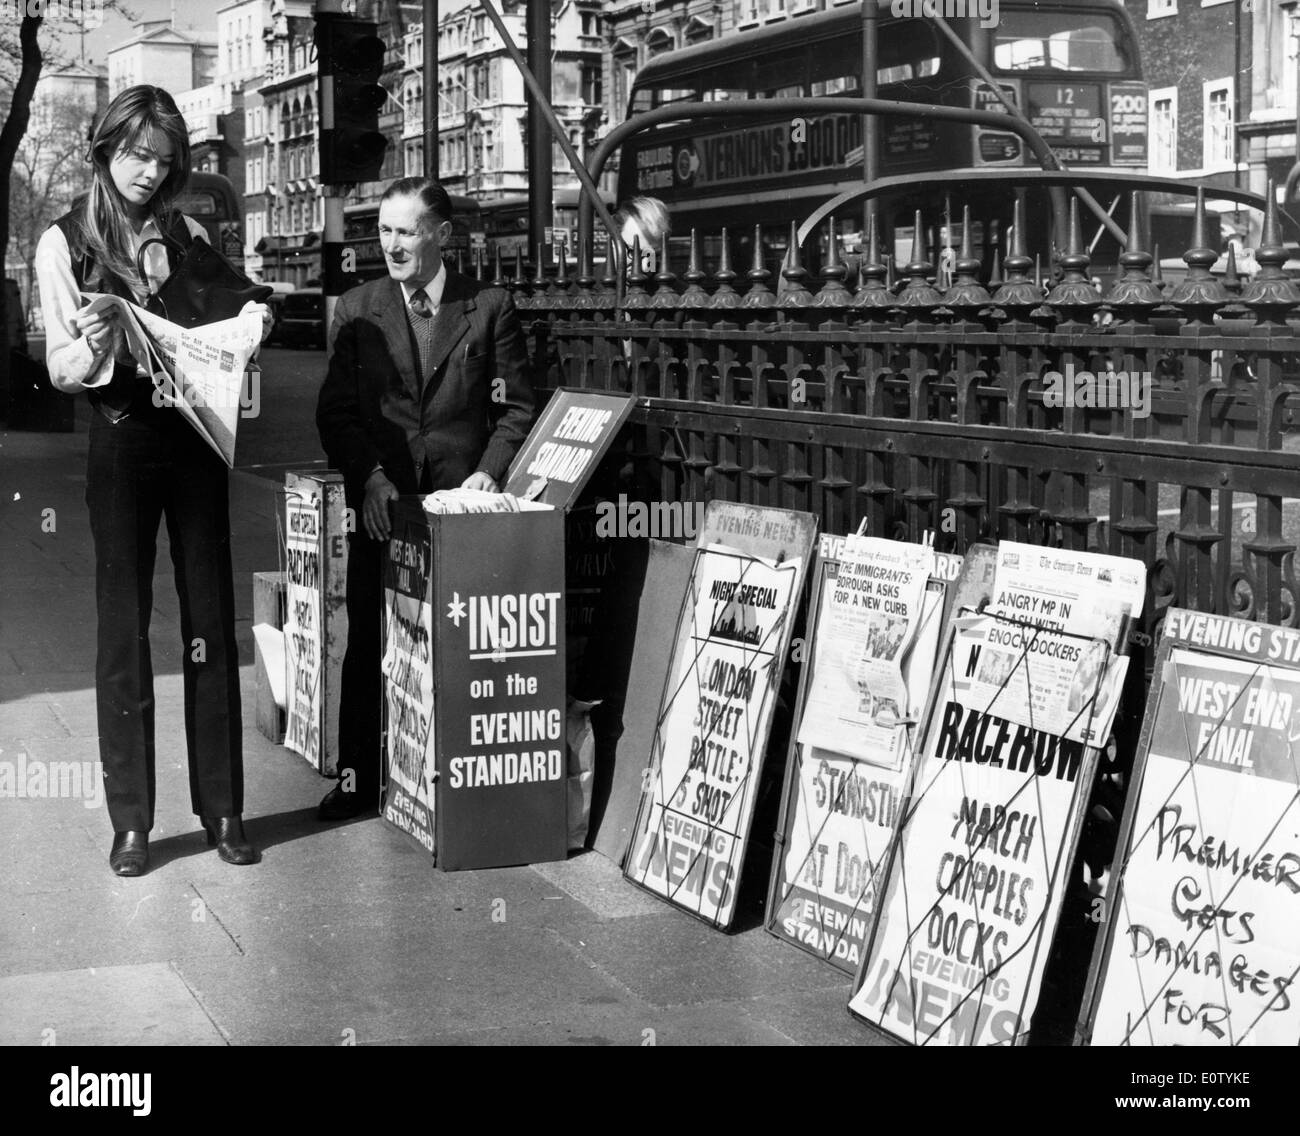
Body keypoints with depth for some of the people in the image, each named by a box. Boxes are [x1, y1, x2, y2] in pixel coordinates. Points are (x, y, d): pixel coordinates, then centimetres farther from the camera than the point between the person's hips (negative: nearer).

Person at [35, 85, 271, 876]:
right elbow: (60, 371, -4)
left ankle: (223, 809, 12)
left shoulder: (188, 237, 8)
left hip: (196, 432, 3)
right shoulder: (65, 243, 0)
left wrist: (249, 330, -8)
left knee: (213, 623, 4)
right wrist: (92, 349, -25)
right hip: (121, 435, -3)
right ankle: (131, 821, 9)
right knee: (124, 626, 2)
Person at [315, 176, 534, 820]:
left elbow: (516, 408, 3)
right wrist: (368, 477, -11)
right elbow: (336, 410, 3)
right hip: (381, 503, 2)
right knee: (367, 643, 6)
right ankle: (358, 779, 16)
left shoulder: (490, 308, 3)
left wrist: (489, 473, -12)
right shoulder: (356, 310, 8)